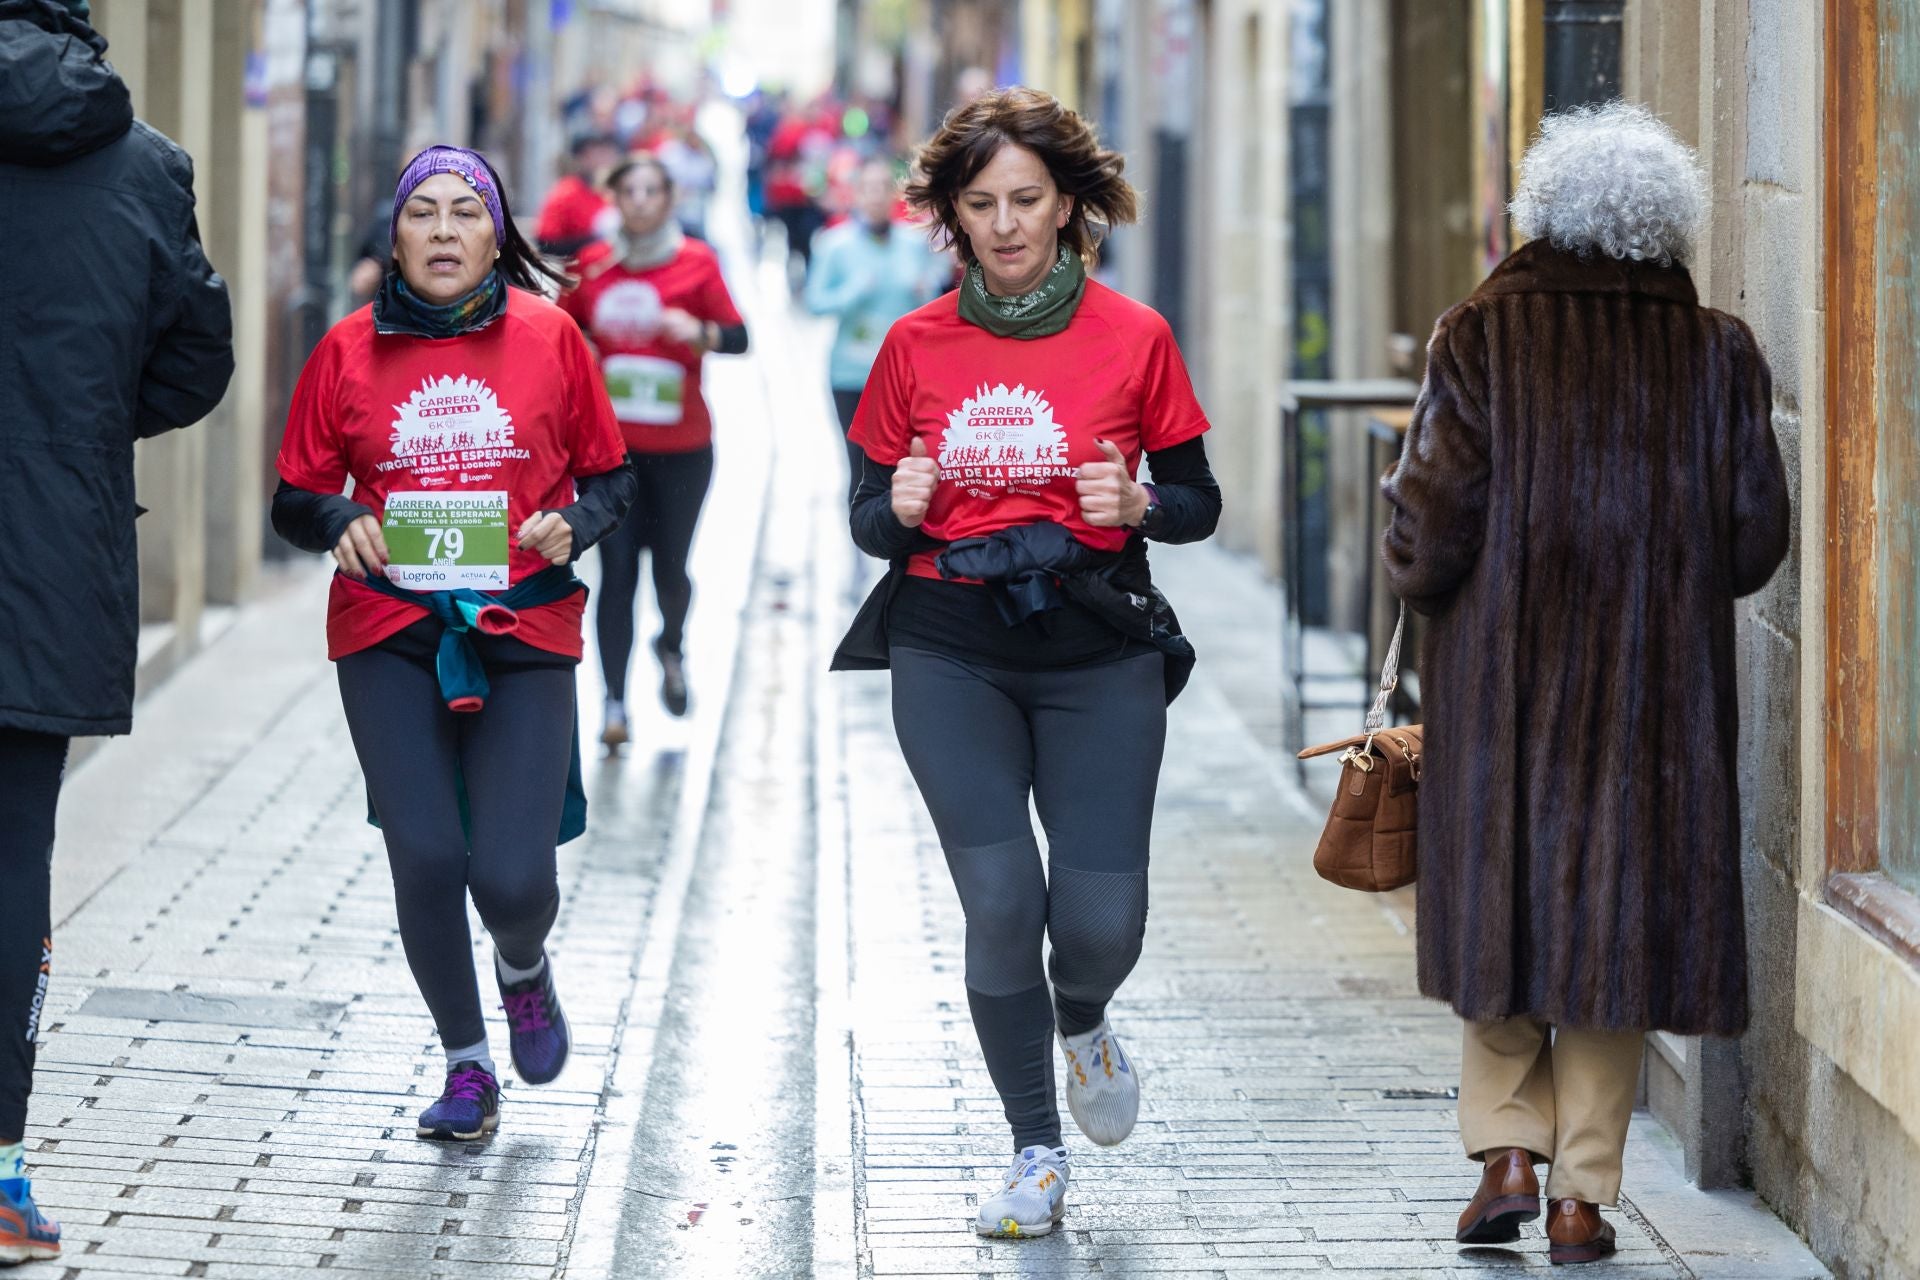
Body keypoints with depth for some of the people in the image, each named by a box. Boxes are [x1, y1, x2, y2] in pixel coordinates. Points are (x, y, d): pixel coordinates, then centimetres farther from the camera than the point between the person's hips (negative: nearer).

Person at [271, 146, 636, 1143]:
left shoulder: (548, 338, 2)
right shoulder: (349, 349, 3)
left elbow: (609, 477, 11)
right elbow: (295, 500, 8)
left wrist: (574, 524, -10)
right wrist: (343, 525, -13)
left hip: (523, 634, 0)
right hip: (390, 637, 1)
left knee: (513, 877, -10)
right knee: (427, 860, -10)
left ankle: (524, 968, 30)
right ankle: (466, 1063, 15)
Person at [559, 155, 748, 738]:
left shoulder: (695, 262, -3)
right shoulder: (593, 264, 4)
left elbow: (738, 337, -5)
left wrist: (700, 333, -24)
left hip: (682, 448, -1)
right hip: (611, 448, 1)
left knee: (671, 569, 5)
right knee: (617, 574, -5)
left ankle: (672, 646, 39)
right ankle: (615, 702, -2)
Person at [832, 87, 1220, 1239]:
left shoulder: (1132, 337, 0)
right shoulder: (917, 346, 3)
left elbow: (1199, 504, 6)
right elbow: (870, 524, 9)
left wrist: (1137, 505, -15)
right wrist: (899, 509, -13)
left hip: (1098, 655, 0)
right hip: (952, 656, 1)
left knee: (1103, 921, -6)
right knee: (1001, 903, -9)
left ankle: (1082, 1018, 32)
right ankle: (1038, 1155, 8)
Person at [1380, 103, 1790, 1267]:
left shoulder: (1483, 340, -6)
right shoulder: (1715, 353, -1)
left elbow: (1431, 522, -9)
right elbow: (1755, 543, 1)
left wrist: (1422, 578, 12)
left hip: (1501, 673, -1)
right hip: (1658, 688, 1)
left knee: (1500, 899, 14)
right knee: (1618, 909, 7)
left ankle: (1509, 1155, 5)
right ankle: (1582, 1194, 6)